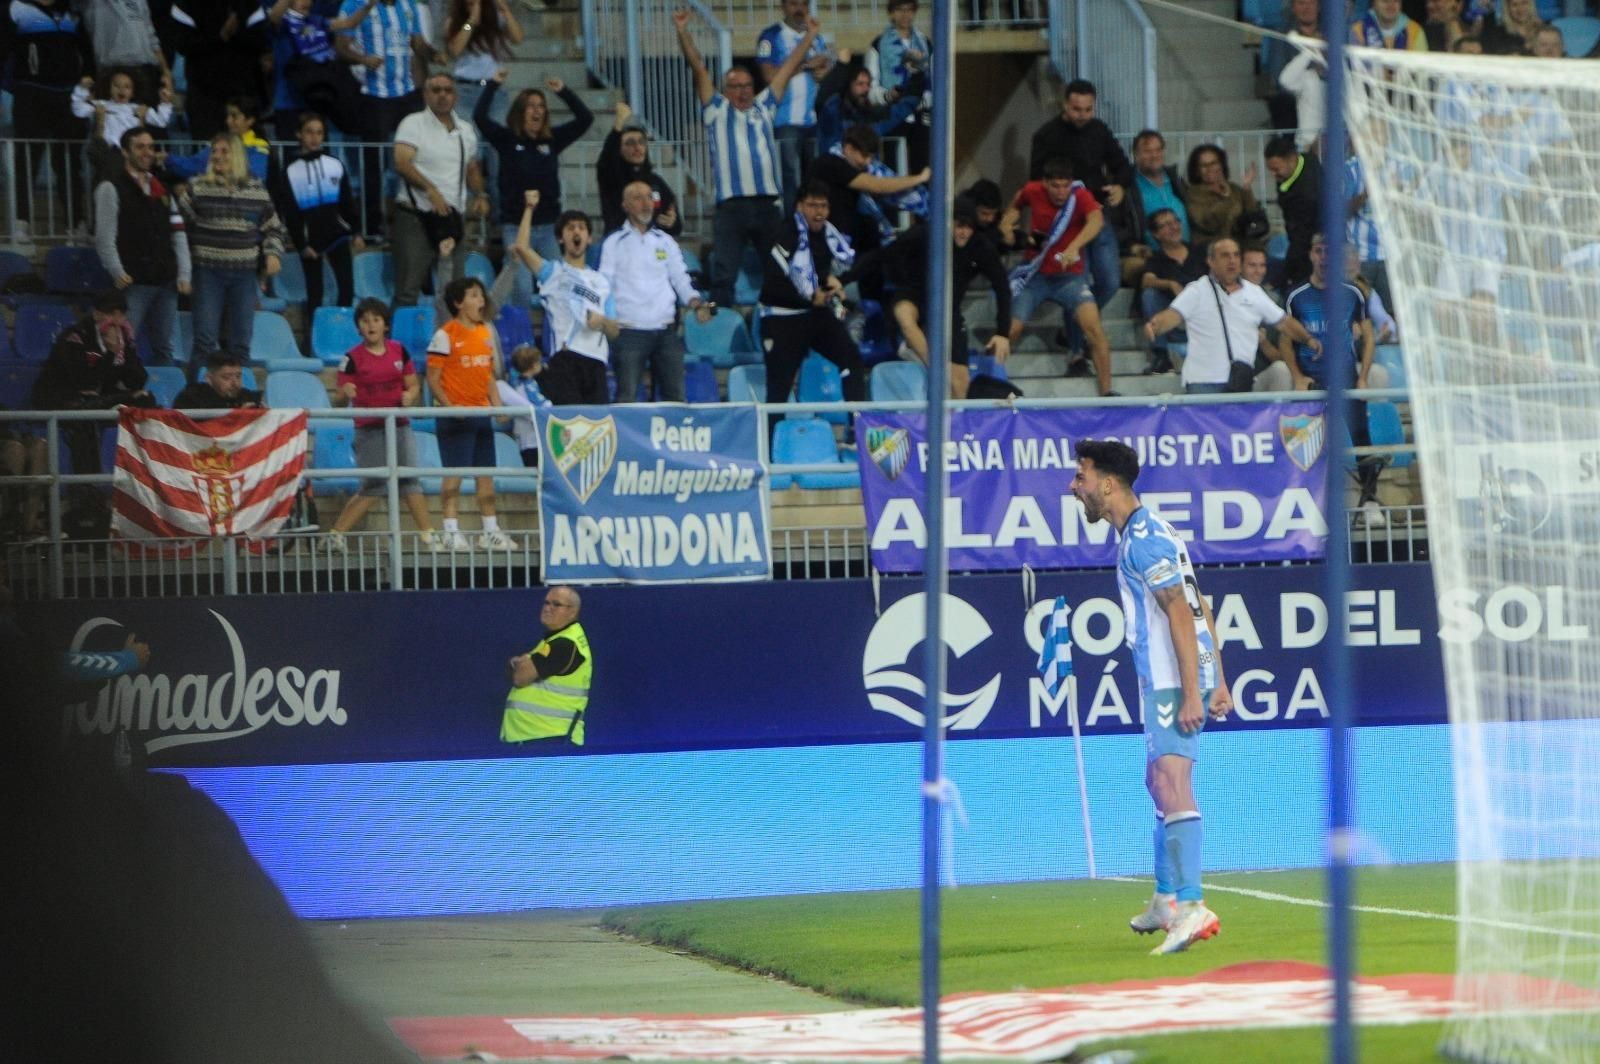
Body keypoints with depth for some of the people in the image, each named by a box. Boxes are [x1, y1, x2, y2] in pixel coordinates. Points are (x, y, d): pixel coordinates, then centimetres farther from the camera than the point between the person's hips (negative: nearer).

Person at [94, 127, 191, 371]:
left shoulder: (162, 190, 19)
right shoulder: (112, 189, 0)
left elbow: (178, 234, 17)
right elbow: (105, 237, -6)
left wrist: (184, 275, 7)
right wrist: (117, 273, -14)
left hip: (165, 283, 6)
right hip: (133, 284, -6)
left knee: (164, 348, 8)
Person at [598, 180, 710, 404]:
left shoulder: (666, 243, 15)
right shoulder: (614, 243, 5)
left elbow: (681, 280, 14)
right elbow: (604, 285, 0)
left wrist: (696, 304, -6)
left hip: (666, 332, 3)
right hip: (630, 332, -3)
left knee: (675, 396, 1)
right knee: (627, 397, -8)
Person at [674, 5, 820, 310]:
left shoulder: (763, 108, 17)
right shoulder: (717, 110, 9)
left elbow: (788, 68, 22)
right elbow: (698, 68, 2)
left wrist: (810, 36, 25)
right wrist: (683, 32, -6)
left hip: (768, 205, 3)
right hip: (731, 206, -3)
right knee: (724, 275, -6)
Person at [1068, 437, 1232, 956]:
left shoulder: (1143, 538, -13)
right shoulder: (1147, 533, 19)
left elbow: (1181, 613, -20)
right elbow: (1200, 610, 21)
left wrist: (1191, 692, -24)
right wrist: (1218, 682, 19)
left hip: (1173, 681, -11)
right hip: (1163, 680, 11)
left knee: (1172, 783, -19)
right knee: (1159, 782, 21)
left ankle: (1191, 907, -29)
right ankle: (1167, 899, 33)